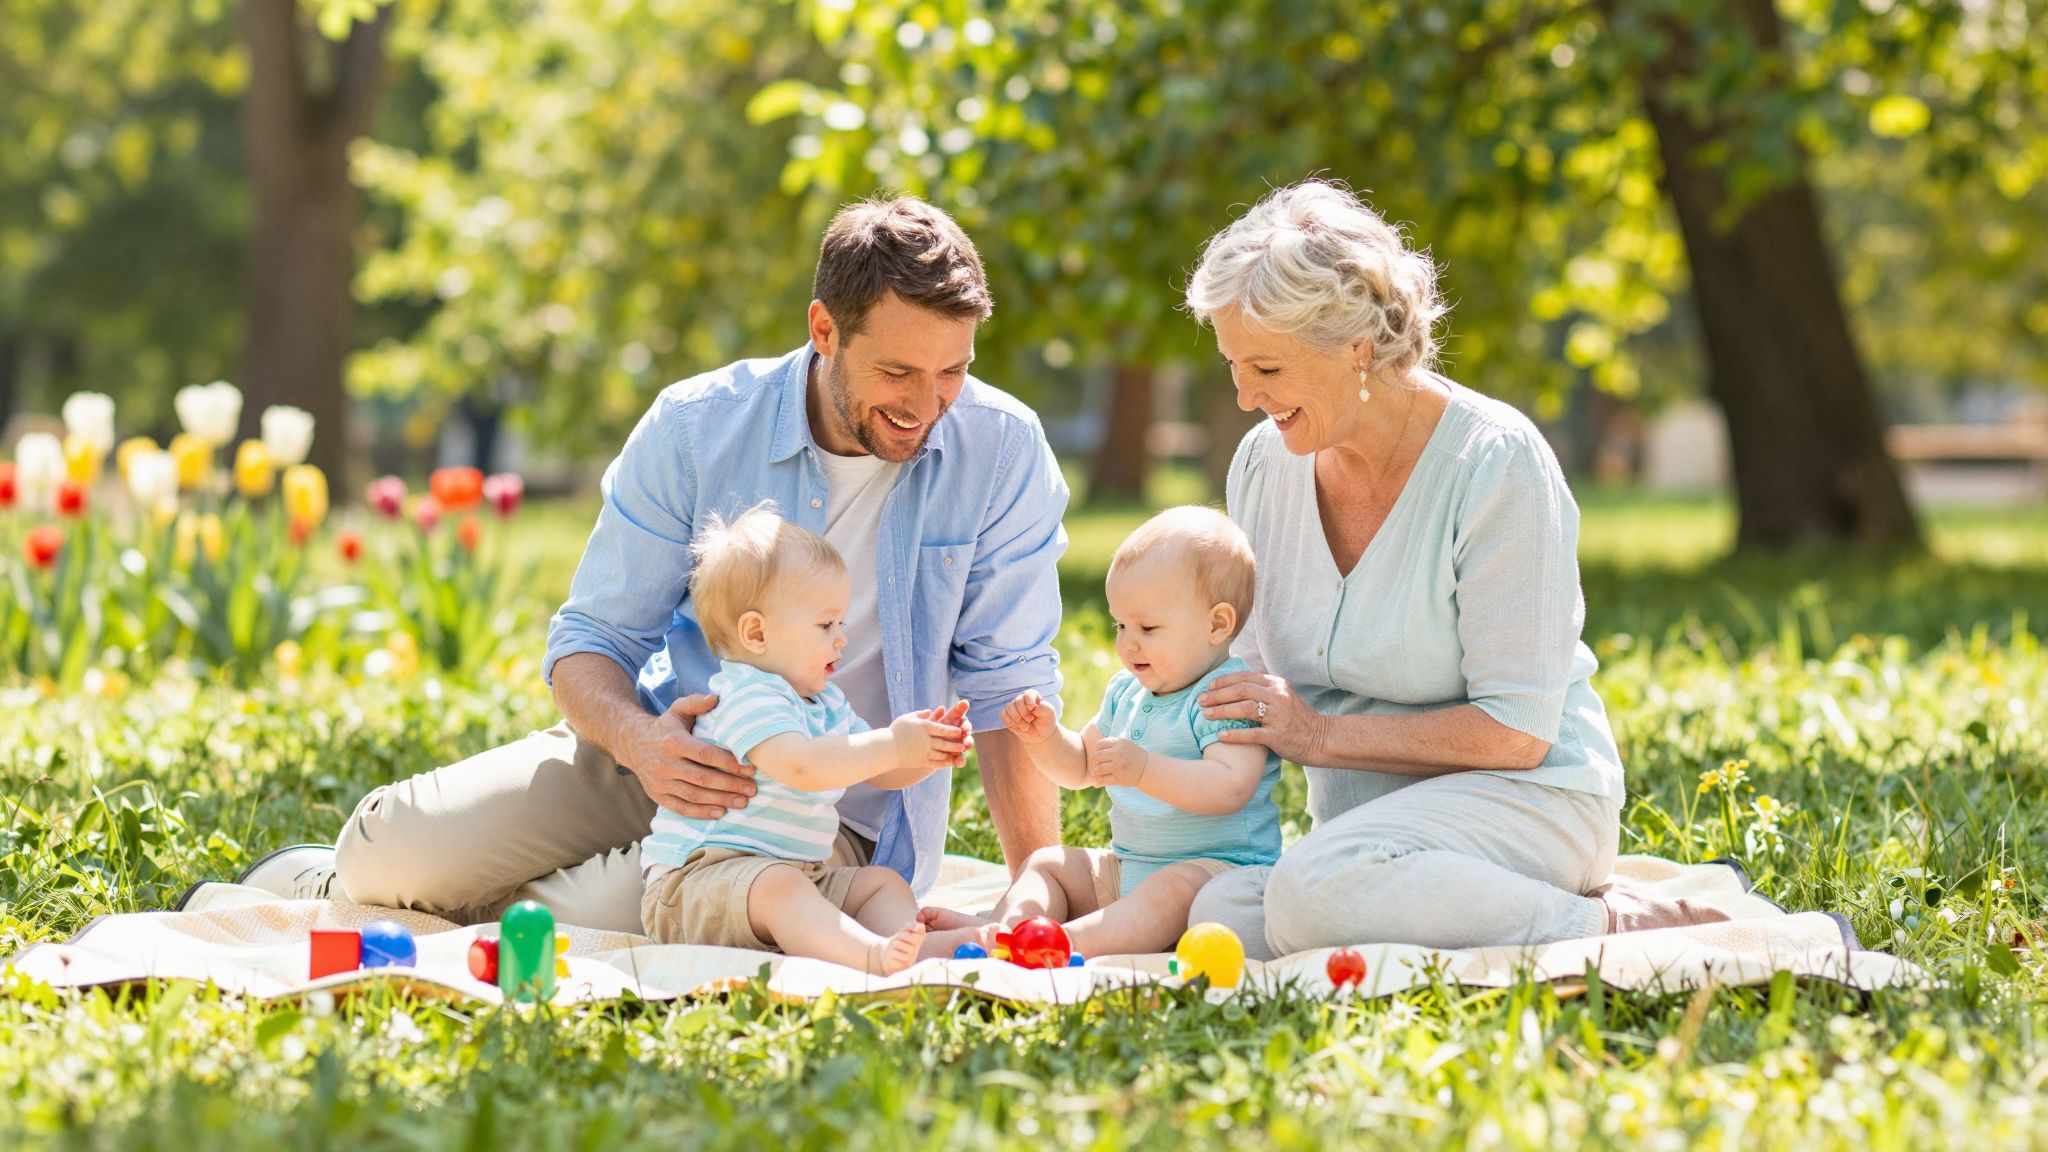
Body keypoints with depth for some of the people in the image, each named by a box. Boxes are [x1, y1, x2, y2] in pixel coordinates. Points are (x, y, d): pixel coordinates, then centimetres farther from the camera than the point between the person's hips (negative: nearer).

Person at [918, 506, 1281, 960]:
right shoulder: (1127, 692, 13)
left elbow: (1232, 787, -31)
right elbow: (1080, 766, 26)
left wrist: (1144, 769, -41)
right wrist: (1045, 737, 4)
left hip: (1220, 867, -9)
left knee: (1180, 886, -38)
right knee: (1047, 863, 8)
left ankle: (1067, 941, -56)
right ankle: (1008, 923, -23)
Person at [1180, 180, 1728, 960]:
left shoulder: (1496, 465, -14)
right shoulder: (1264, 464, 5)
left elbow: (1516, 732, -17)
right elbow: (1259, 672, 16)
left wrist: (1324, 735, -17)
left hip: (1527, 800, -6)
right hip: (1363, 824, 6)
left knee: (1313, 892, -36)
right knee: (1216, 918, -26)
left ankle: (1613, 925, -18)